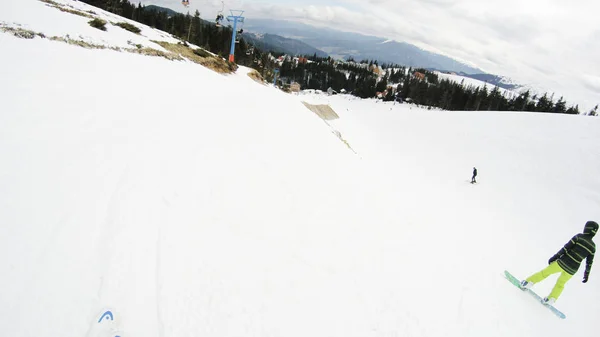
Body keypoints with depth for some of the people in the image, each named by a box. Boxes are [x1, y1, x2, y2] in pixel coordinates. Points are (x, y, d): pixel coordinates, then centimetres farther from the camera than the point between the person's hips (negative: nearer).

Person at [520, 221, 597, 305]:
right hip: (572, 270, 3)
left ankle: (528, 282, 9)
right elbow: (589, 262, 11)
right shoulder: (593, 247, 4)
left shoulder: (579, 237, -7)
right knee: (560, 284, 24)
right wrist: (586, 274, 22)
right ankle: (551, 299, 25)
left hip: (563, 262, -3)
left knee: (545, 272, 13)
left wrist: (555, 257, -7)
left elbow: (566, 248, -12)